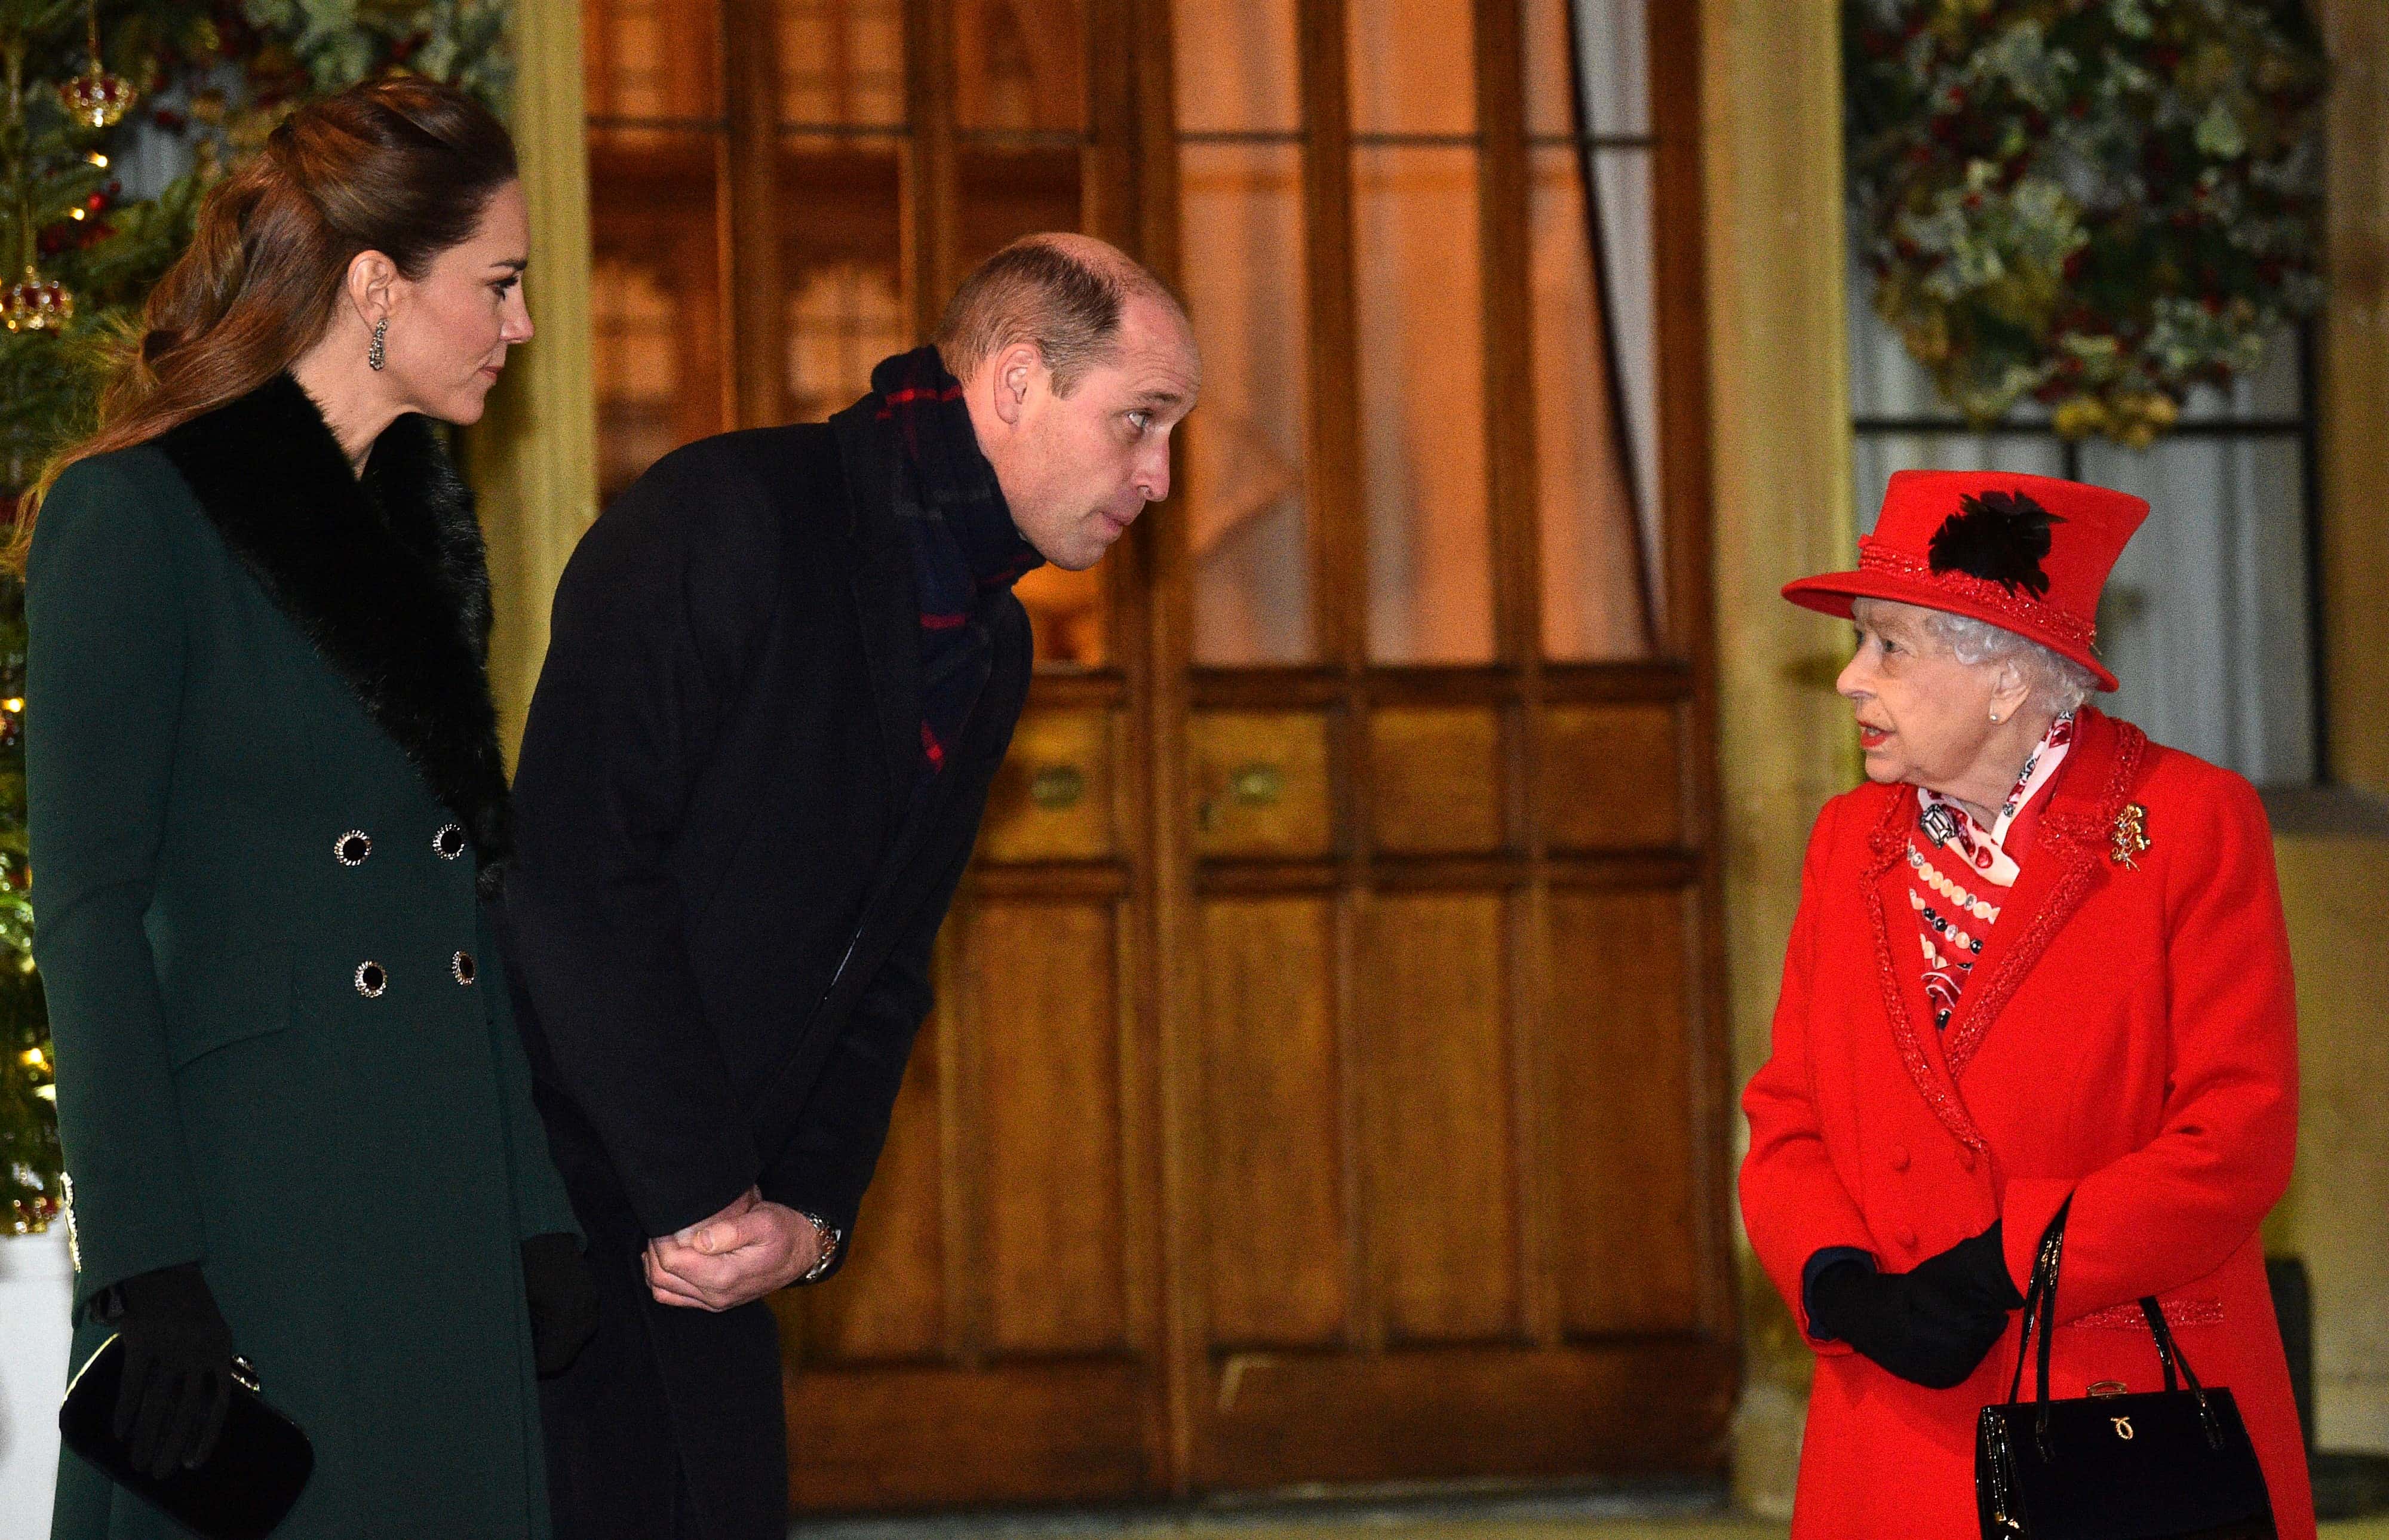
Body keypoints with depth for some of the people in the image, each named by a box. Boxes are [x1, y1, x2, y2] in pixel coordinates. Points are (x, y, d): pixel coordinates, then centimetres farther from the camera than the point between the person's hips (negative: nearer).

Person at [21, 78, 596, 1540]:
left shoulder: (426, 518, 16)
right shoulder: (136, 514, -7)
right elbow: (88, 910, -11)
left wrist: (539, 1207, 11)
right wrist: (144, 1267, -18)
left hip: (449, 1200, 7)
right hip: (252, 1188, -7)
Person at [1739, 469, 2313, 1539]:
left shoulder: (2193, 825, -4)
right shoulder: (1850, 839, 12)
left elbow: (2238, 1140, -11)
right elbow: (1785, 1124, 9)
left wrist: (2002, 1270, -16)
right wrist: (1840, 1283, -11)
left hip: (2143, 1418, -4)